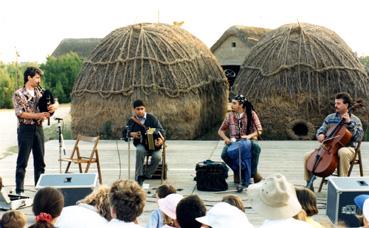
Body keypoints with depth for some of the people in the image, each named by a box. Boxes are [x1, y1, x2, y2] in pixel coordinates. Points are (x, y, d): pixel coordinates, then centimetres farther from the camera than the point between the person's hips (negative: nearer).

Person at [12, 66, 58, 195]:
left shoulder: (40, 92, 9)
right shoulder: (18, 94, -6)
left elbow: (55, 103, 10)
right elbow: (20, 113, -14)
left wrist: (54, 106, -15)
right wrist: (38, 115, -23)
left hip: (38, 128, 5)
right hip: (25, 129, -5)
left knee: (40, 160, 9)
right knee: (22, 161, -1)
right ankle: (19, 190, 3)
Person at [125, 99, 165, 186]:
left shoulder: (152, 118, 0)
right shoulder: (132, 121, 5)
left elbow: (161, 130, -1)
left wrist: (161, 139, -22)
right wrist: (131, 134, -19)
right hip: (141, 144, 0)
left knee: (157, 157, -32)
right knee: (140, 150, -37)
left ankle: (145, 175, -7)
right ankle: (138, 178, -27)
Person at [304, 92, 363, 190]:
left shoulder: (354, 120, 0)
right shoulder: (330, 118, 11)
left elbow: (359, 137, -11)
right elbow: (320, 130, 15)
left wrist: (349, 123, -18)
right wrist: (320, 135, -9)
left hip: (346, 148, -5)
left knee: (343, 152, -43)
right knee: (307, 156, -13)